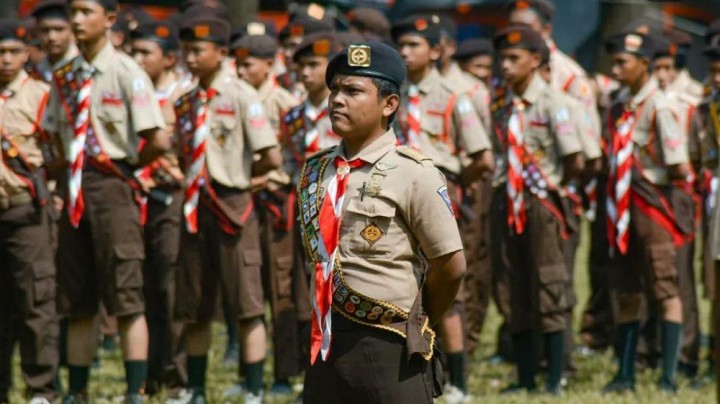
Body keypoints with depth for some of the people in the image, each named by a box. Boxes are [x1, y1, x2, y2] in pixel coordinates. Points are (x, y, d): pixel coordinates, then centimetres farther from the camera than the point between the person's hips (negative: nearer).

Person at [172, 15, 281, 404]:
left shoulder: (241, 96, -8)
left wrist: (237, 176, 0)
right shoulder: (185, 103, 11)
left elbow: (271, 158, -11)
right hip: (195, 208, 6)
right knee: (193, 309, 10)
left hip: (231, 207, -6)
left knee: (246, 305, -4)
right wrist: (190, 179, 8)